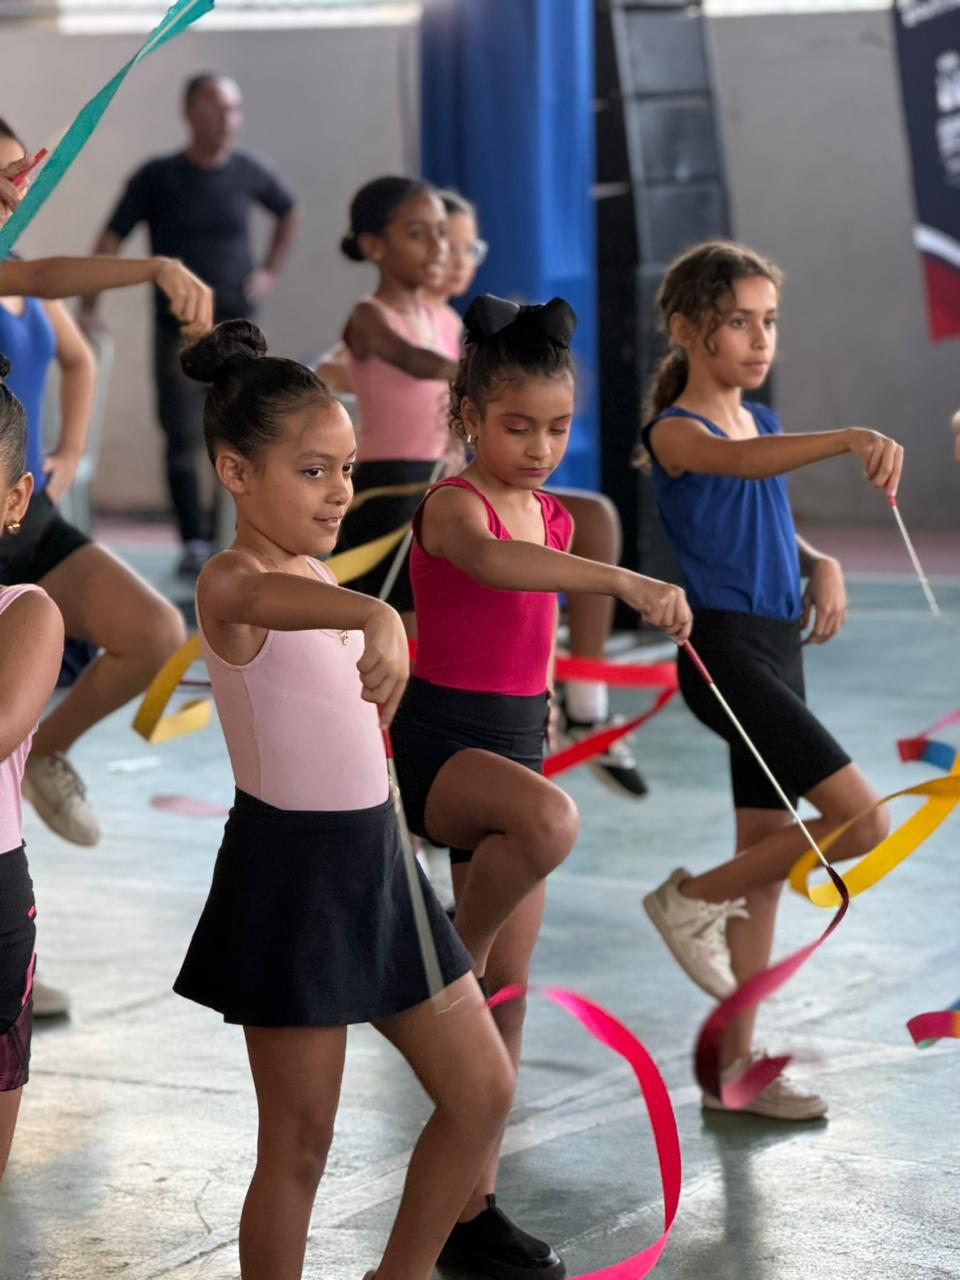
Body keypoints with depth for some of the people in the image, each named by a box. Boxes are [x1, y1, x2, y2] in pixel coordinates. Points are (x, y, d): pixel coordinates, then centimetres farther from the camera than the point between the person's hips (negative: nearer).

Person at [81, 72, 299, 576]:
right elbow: (111, 240, -4)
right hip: (178, 329, -2)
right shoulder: (158, 177, -4)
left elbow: (288, 212, 23)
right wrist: (88, 307, -13)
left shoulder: (249, 172, 3)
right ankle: (194, 540, 1)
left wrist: (270, 270, 11)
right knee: (183, 436, -4)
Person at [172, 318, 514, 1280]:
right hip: (292, 872, -8)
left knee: (482, 1093, 12)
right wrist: (376, 615, -62)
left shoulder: (316, 571, 11)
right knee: (300, 1145, 0)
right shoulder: (231, 582, -17)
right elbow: (263, 600, -44)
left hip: (373, 859, 8)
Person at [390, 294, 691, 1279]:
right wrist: (626, 583, -53)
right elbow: (489, 559, -40)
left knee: (507, 999, 8)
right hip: (438, 741, -8)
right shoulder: (453, 505, -15)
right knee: (550, 821, -40)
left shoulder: (554, 520, 10)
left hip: (514, 747, 8)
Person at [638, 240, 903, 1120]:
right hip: (725, 651, -8)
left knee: (768, 862, 11)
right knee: (861, 821, -16)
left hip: (780, 650, 8)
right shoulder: (676, 429, -12)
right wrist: (850, 439, -51)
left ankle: (735, 1063, 19)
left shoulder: (764, 420, 14)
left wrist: (821, 566, 4)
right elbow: (741, 462, -34)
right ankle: (693, 900, 4)